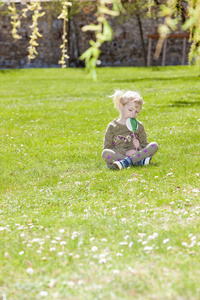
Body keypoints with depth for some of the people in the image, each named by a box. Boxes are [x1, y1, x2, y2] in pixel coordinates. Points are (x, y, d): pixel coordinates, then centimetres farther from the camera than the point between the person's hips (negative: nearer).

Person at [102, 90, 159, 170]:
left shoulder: (139, 126, 15)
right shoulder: (112, 126, 7)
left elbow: (145, 146, 15)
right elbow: (107, 147, 0)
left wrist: (139, 147, -10)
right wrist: (125, 152, -13)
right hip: (118, 155, -2)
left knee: (154, 146, -21)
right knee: (105, 153, -33)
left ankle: (124, 163, -34)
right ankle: (140, 161, -34)